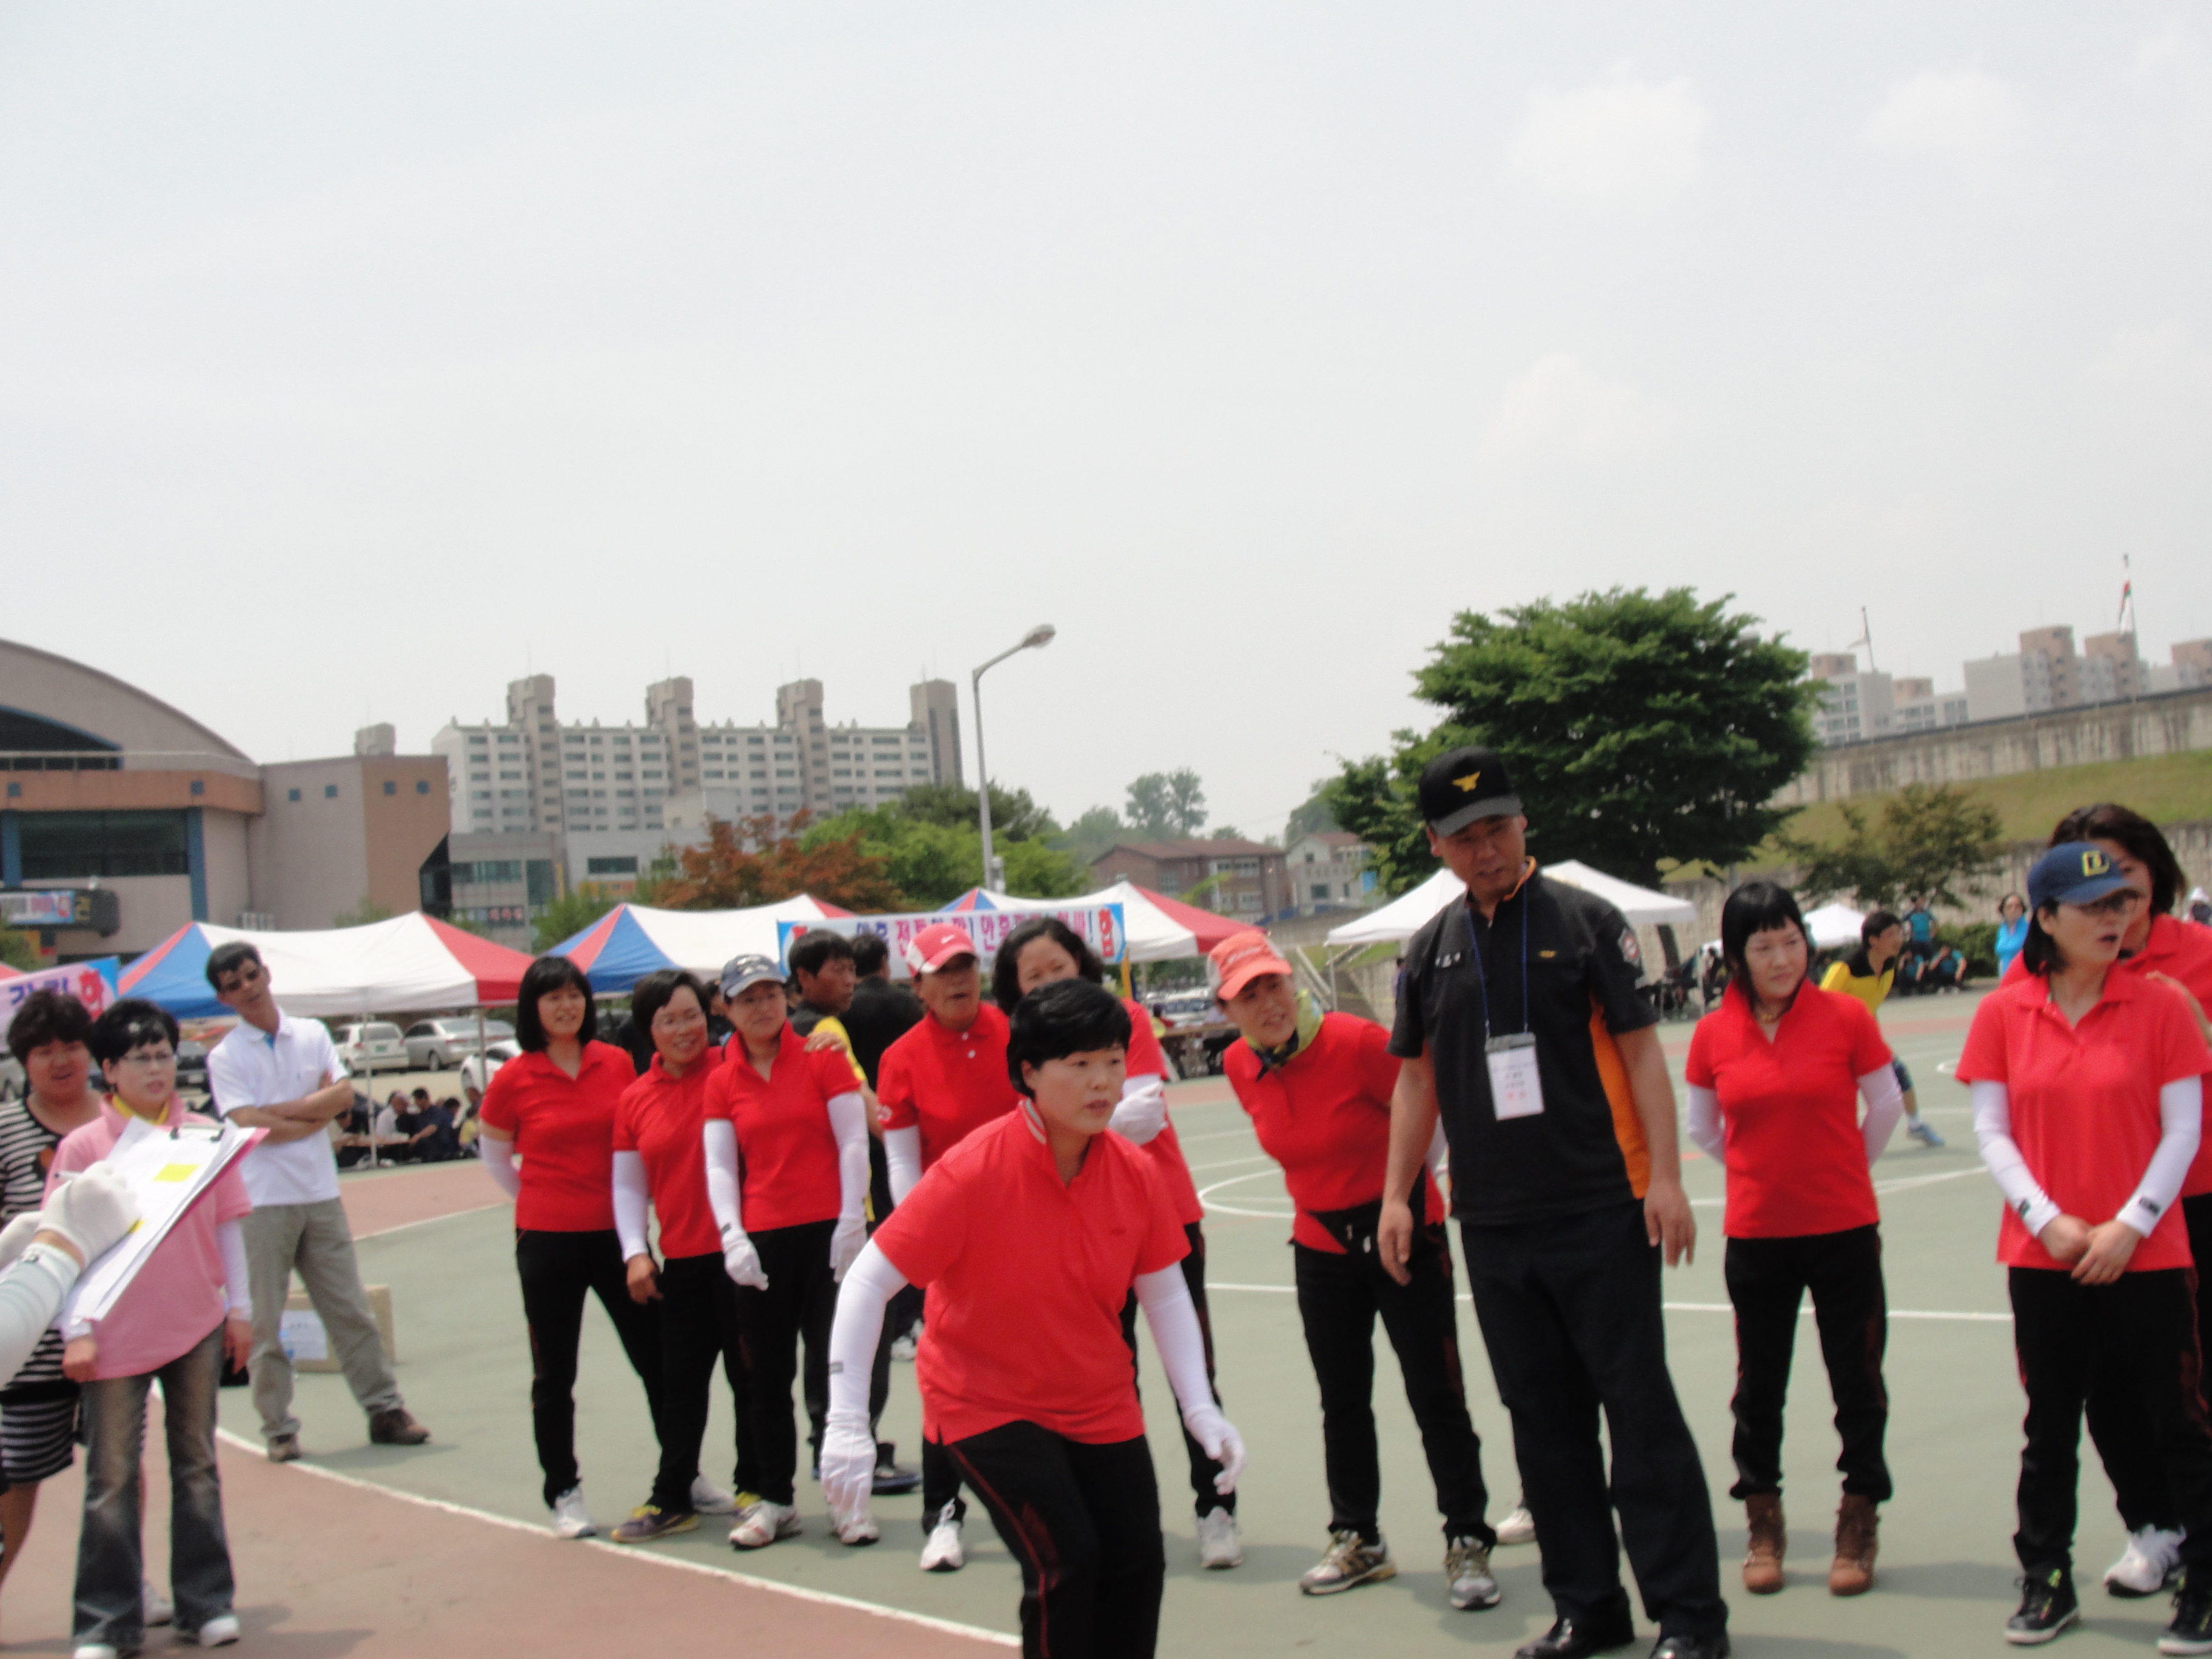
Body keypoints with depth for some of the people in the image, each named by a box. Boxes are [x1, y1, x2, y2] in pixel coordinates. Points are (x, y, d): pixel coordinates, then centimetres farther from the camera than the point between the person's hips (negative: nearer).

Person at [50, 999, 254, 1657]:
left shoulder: (205, 1136, 4)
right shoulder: (82, 1146, -2)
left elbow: (227, 1225, 9)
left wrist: (239, 1307, 8)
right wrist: (76, 1329, -8)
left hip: (197, 1327, 2)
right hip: (115, 1333, -2)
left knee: (197, 1467, 10)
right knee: (111, 1478, 2)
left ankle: (205, 1604, 19)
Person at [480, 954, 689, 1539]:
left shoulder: (617, 1063, 1)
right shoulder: (513, 1079, -5)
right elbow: (493, 1154, 11)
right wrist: (537, 1203, 5)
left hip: (615, 1233, 2)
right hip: (548, 1240, -2)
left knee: (657, 1357, 6)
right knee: (554, 1374, 7)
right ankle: (564, 1495, 19)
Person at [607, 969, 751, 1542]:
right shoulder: (636, 1098, 7)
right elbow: (628, 1184, 11)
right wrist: (635, 1252, 3)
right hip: (681, 1258, 4)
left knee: (749, 1374, 5)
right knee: (681, 1380, 11)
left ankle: (755, 1489, 19)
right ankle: (672, 1499, 22)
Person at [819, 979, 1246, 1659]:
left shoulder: (1137, 1174, -10)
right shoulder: (974, 1170, -24)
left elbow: (1166, 1294, 3)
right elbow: (868, 1282, -22)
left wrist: (1200, 1409, -7)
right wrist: (846, 1425, -27)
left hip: (1100, 1405, 5)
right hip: (986, 1404, -5)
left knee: (1137, 1565, 3)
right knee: (1065, 1562, -16)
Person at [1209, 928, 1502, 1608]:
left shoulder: (1356, 1042, -22)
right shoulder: (1240, 1067, -5)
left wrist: (1404, 1199, -6)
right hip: (1321, 1244, 5)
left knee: (1436, 1395, -2)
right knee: (1342, 1401, 14)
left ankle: (1467, 1542, 11)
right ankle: (1358, 1539, 29)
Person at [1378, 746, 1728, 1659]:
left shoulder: (1585, 920, -2)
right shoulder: (1431, 949, 10)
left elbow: (1640, 1051, -5)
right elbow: (1416, 1076, 14)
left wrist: (1665, 1176, -12)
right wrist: (1397, 1193, 7)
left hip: (1601, 1213, -4)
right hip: (1492, 1223, 5)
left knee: (1640, 1409, -2)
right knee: (1543, 1418, 11)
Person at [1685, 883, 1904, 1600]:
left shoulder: (1845, 1016, -8)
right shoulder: (1713, 1034, -4)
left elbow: (1887, 1104, 6)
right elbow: (1703, 1128, 12)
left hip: (1844, 1226, -1)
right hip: (1755, 1234, 1)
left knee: (1856, 1375, 7)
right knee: (1759, 1383, 11)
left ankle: (1858, 1526, 22)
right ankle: (1764, 1526, 26)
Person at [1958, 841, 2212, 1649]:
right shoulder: (2003, 1013, -1)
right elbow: (1991, 1131, 1)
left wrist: (2128, 1226, -11)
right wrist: (2046, 1220, -10)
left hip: (2146, 1253, -1)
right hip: (2042, 1257, 2)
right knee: (2050, 1425, 11)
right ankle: (2045, 1582, 24)